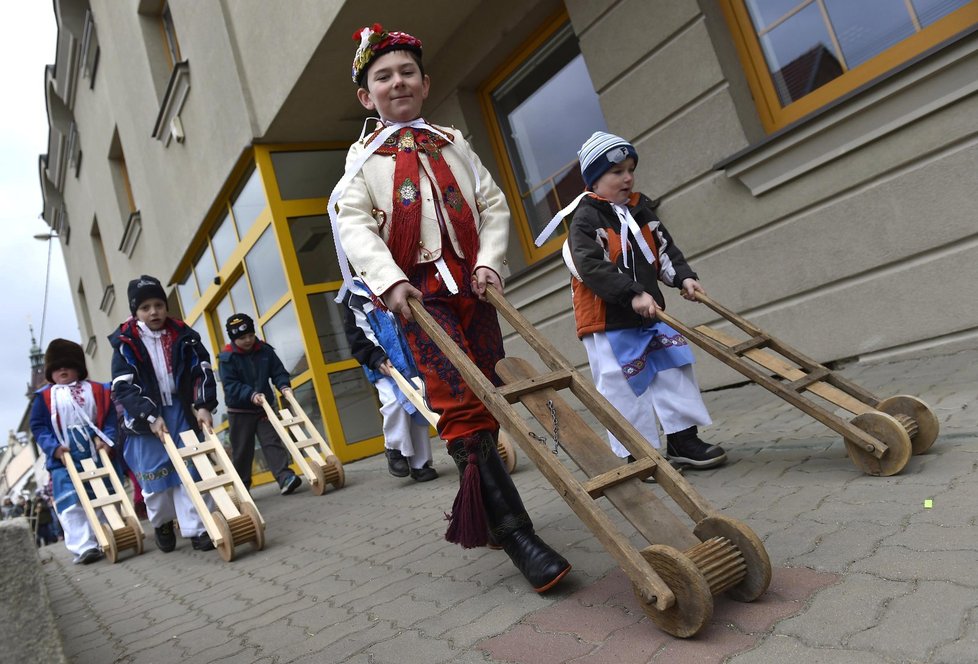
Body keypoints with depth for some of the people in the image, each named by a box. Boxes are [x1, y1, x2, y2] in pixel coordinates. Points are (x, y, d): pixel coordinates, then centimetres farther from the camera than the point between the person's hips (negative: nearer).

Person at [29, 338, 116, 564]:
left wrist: (106, 438, -13)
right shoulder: (45, 397, 3)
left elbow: (110, 417, 3)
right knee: (71, 503, -9)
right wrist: (53, 447, -15)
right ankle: (84, 547, -8)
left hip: (97, 453, 2)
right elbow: (38, 426, -1)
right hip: (64, 458, -2)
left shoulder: (97, 390, 6)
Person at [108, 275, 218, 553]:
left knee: (191, 471, -1)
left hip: (182, 412, 1)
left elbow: (202, 371, 0)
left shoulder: (183, 335, 2)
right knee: (155, 475, 6)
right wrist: (151, 417, -20)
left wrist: (203, 405, -14)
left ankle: (196, 529, 4)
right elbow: (124, 388, -10)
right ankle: (162, 524, 31)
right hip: (145, 418, -1)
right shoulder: (125, 344, -4)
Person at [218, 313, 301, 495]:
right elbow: (231, 385, -18)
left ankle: (285, 478, -17)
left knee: (273, 443, -7)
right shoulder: (227, 358, -12)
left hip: (265, 408, 2)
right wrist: (252, 395, -32)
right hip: (239, 412, -2)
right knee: (242, 451, 6)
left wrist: (284, 386, -20)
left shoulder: (265, 350, -2)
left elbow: (278, 372, 0)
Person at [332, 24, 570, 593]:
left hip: (472, 288, 4)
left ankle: (475, 516, 25)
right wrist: (390, 280, -26)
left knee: (486, 405, 6)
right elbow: (355, 227, -8)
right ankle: (518, 535, -16)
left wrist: (490, 262, -7)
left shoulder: (454, 145, 18)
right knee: (463, 407, -16)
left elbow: (493, 205, 11)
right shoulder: (364, 160, 8)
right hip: (419, 293, -4)